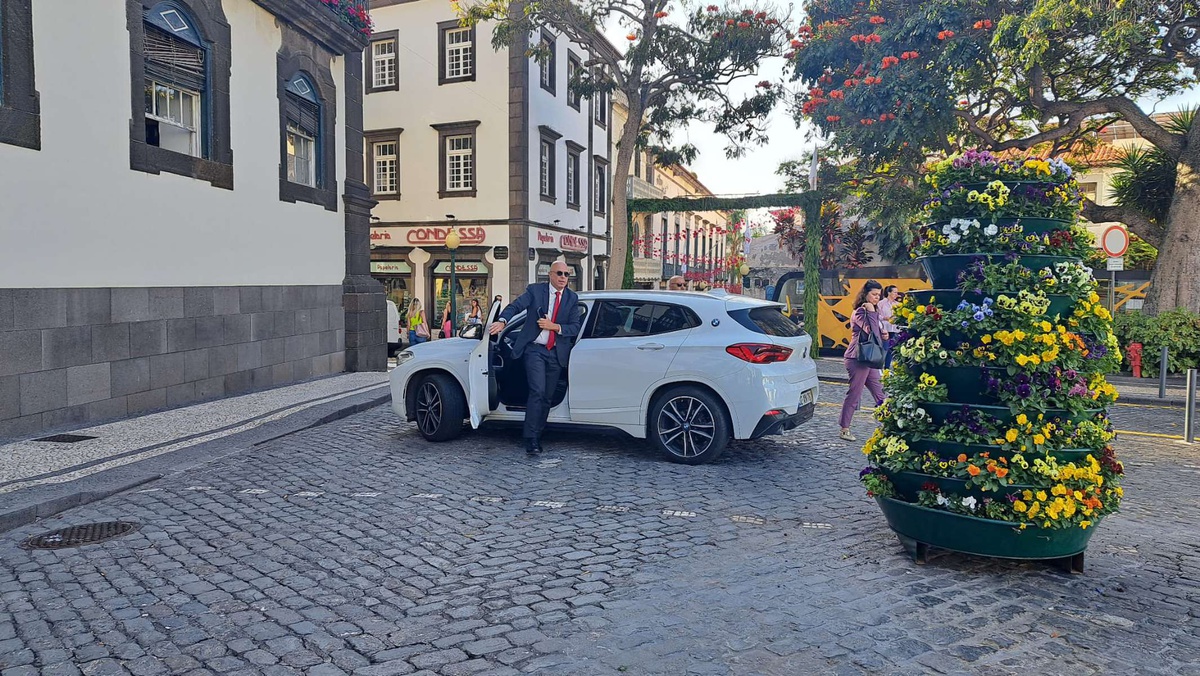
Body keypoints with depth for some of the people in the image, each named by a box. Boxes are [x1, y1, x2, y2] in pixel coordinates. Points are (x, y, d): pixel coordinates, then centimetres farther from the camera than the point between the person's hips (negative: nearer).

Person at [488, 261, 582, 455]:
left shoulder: (572, 298, 6)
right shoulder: (535, 290, -1)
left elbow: (575, 327, 0)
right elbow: (515, 306, -12)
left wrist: (554, 326, -16)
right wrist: (502, 321, -32)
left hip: (556, 353, 4)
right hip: (535, 349, -4)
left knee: (547, 396, 9)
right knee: (537, 391, -16)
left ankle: (537, 436, 22)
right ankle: (531, 439, -13)